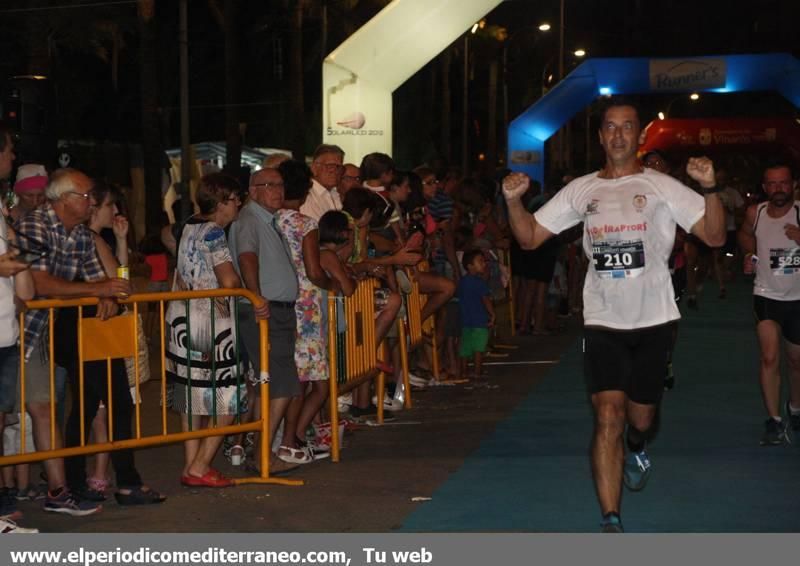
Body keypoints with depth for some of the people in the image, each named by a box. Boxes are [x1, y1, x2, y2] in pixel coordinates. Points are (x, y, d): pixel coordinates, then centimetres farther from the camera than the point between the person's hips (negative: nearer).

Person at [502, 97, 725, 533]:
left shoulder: (662, 187, -1)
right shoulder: (581, 190, 5)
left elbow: (715, 236, -7)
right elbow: (530, 237, 7)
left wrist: (709, 188, -23)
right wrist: (514, 201, -11)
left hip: (653, 319, 0)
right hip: (603, 321, 0)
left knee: (641, 415, 13)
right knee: (608, 416, -11)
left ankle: (636, 450, 52)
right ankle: (611, 523, -8)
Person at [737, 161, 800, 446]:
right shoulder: (755, 213, -5)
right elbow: (745, 234, 18)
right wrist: (750, 254, 0)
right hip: (767, 296, 0)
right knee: (769, 358, -16)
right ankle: (774, 422, -11)